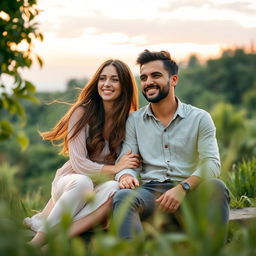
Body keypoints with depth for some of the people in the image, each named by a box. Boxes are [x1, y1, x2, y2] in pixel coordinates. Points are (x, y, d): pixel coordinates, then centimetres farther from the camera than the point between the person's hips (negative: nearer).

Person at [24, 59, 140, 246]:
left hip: (101, 187, 2)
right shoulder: (82, 112, -6)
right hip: (71, 180, -2)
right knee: (82, 182, -38)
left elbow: (132, 163, 3)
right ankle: (39, 238, -28)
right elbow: (79, 164, -11)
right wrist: (114, 169, -20)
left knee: (114, 188, -35)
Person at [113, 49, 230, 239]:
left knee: (216, 187, -32)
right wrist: (126, 176, -19)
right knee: (123, 197, -33)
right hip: (150, 192, 1)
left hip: (188, 193, 0)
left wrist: (182, 188, -22)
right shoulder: (134, 121, 15)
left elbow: (211, 163, -3)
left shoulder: (200, 118, 8)